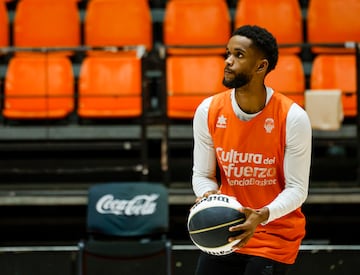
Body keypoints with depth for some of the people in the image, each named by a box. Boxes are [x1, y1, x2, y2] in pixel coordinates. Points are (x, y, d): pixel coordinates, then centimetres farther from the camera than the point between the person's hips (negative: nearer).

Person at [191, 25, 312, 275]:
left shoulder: (293, 118, -16)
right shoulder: (208, 111, -6)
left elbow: (297, 188, -14)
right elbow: (202, 174, 3)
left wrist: (262, 216, -31)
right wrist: (207, 197, -20)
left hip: (275, 236, -3)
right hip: (225, 231, 3)